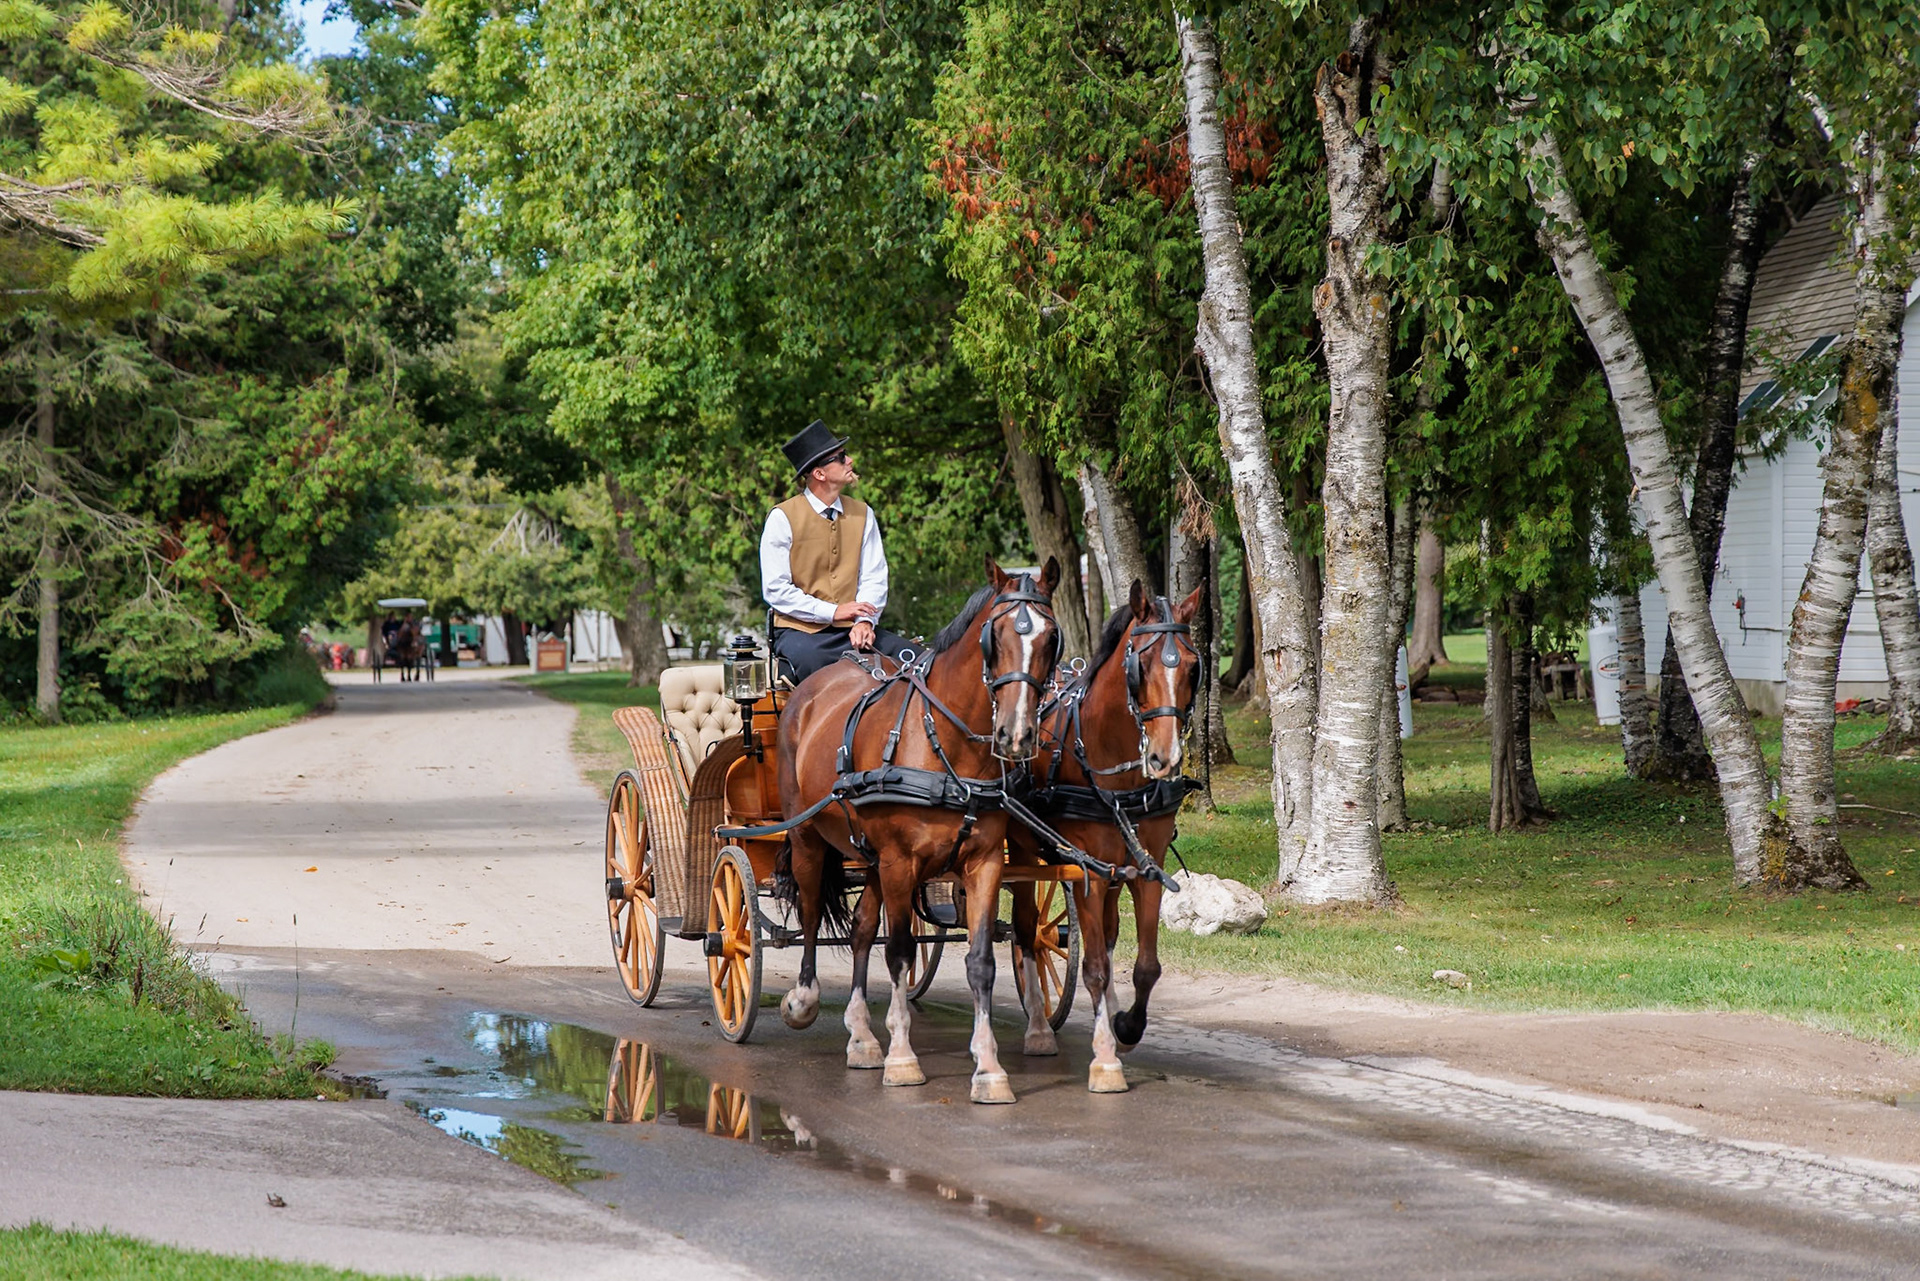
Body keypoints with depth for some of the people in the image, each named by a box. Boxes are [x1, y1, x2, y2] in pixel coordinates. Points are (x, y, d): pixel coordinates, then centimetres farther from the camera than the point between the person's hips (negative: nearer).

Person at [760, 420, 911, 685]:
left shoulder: (863, 514, 12)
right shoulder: (782, 518, -2)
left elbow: (874, 578, 7)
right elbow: (776, 590, -6)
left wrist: (864, 622, -13)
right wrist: (833, 612, -14)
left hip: (854, 631, 4)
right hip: (801, 631, -4)